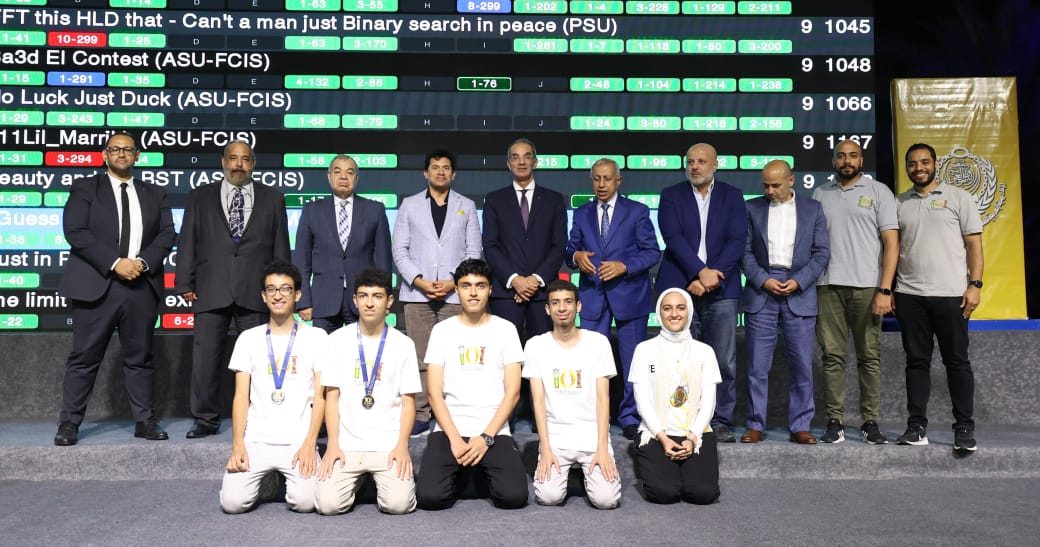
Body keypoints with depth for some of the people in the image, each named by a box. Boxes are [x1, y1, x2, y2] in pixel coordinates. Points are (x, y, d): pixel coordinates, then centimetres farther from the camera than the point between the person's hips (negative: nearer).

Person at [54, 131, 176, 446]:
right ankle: (69, 423, 9)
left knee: (140, 357, 6)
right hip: (96, 285, -2)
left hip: (141, 286, 3)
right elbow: (75, 231, -5)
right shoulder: (85, 188, 7)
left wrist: (143, 262, -10)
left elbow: (167, 234, 7)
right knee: (84, 357, 1)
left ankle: (145, 421, 11)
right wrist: (115, 263, -15)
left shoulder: (155, 194, 16)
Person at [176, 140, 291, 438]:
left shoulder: (272, 198, 12)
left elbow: (281, 246, 10)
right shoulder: (200, 197, 13)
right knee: (205, 356, 1)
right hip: (211, 290, 1)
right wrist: (185, 283, 1)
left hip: (256, 291, 0)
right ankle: (206, 419, 12)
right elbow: (187, 242, 9)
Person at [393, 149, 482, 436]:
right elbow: (400, 250, 6)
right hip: (417, 293, 0)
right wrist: (419, 281, -8)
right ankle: (419, 415, 7)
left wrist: (452, 282, -7)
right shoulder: (409, 205, 11)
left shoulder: (467, 206, 12)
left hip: (454, 293, 0)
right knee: (419, 358, 0)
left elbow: (473, 252, 6)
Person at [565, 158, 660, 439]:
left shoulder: (637, 211, 4)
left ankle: (630, 417, 16)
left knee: (633, 360, 4)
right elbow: (570, 249, 10)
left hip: (629, 294, -2)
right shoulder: (582, 214, 13)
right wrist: (576, 256, -14)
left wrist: (624, 266, -17)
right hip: (592, 295, 2)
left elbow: (652, 252, -2)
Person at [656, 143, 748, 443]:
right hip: (679, 288, -1)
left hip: (721, 289, 1)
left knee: (724, 361, 0)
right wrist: (701, 272, -15)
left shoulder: (732, 196, 11)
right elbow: (673, 237, -5)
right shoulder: (671, 195, 8)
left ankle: (720, 422, 10)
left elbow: (737, 240, 0)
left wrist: (713, 277, -12)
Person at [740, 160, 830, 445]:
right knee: (757, 366, 0)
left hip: (799, 294, 0)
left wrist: (798, 281, -7)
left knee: (802, 366, 3)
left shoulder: (812, 209, 10)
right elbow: (745, 251, 5)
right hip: (761, 293, 0)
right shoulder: (752, 208, 9)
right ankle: (755, 426, 9)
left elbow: (821, 252, 6)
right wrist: (763, 280, -8)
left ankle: (800, 426, 12)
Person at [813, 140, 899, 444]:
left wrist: (885, 290, -8)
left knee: (869, 356, 2)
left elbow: (891, 242, 1)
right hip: (828, 286, 2)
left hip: (867, 286, -2)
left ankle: (870, 422, 9)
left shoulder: (878, 191, 7)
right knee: (832, 355, 1)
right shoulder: (820, 194, 15)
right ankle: (835, 422, 5)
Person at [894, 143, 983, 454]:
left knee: (957, 361, 1)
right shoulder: (899, 204, 12)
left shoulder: (958, 198, 5)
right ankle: (917, 427, 11)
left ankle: (964, 429, 8)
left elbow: (974, 244, 3)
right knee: (916, 361, 6)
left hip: (951, 294, -2)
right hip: (910, 295, 2)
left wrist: (975, 284, -7)